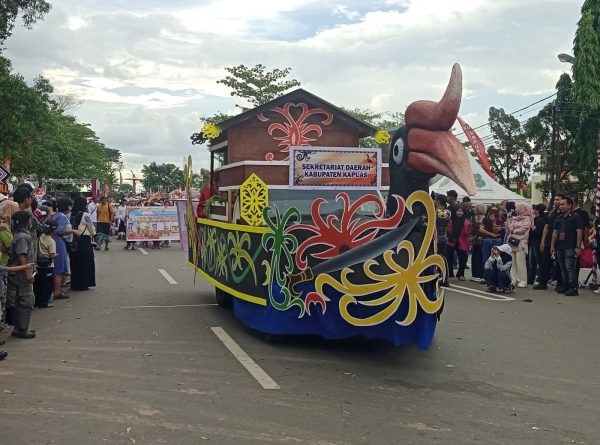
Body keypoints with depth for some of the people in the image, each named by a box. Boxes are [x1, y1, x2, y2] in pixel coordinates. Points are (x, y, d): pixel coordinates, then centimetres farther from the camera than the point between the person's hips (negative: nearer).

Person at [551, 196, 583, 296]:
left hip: (570, 247, -7)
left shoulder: (575, 217, -3)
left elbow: (579, 232, -8)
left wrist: (578, 247, -14)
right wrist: (552, 246, 12)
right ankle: (565, 286, 18)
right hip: (560, 247, 7)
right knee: (563, 268, 10)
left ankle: (573, 288, -8)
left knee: (570, 268, -10)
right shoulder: (559, 218, 16)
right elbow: (555, 232, 18)